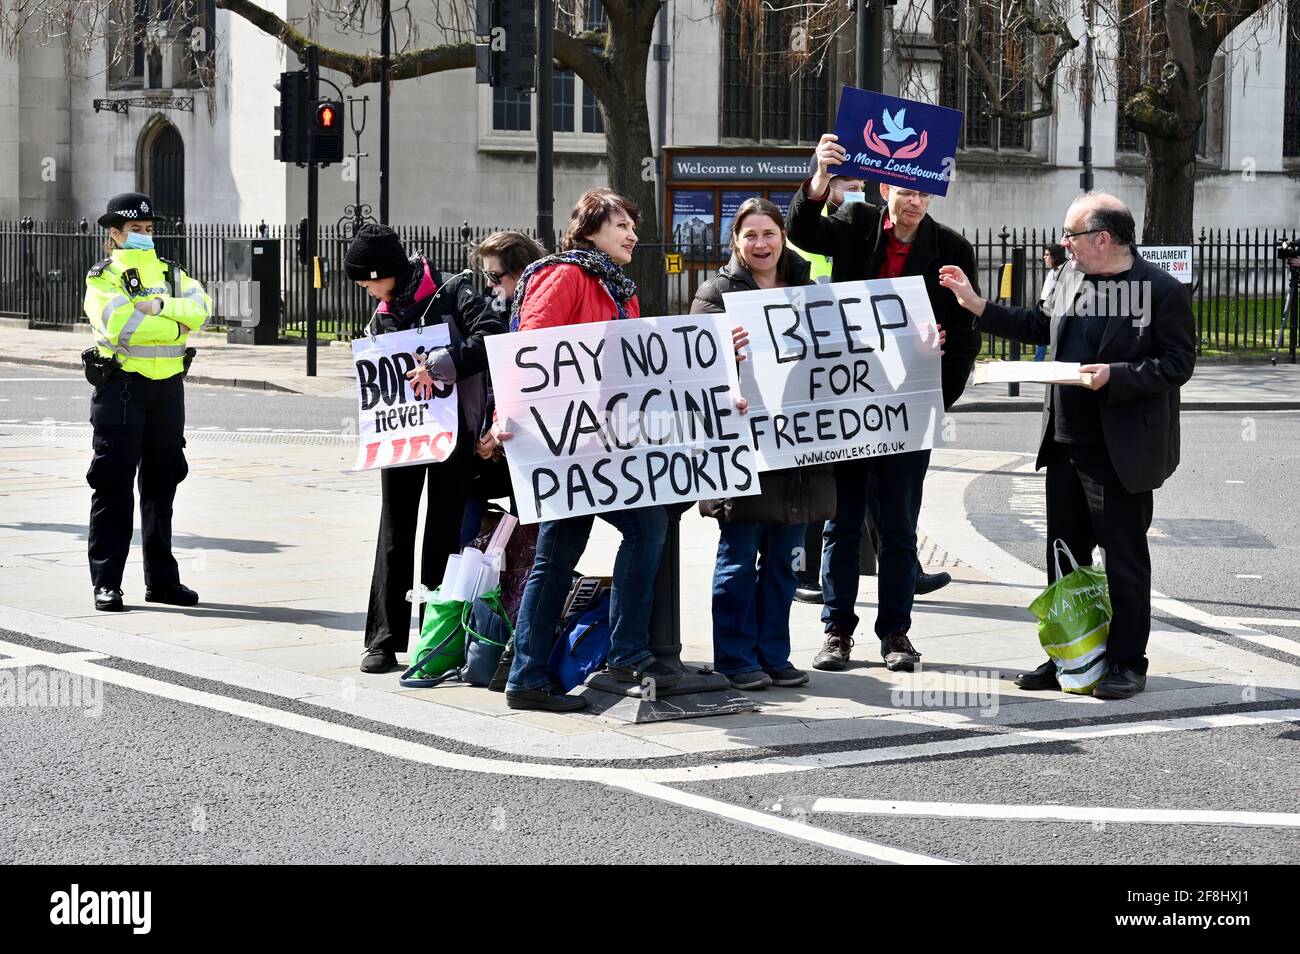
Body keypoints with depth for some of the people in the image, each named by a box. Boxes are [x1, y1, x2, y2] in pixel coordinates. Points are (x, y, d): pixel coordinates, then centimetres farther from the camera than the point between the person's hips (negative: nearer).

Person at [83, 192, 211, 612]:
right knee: (114, 485, -4)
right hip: (121, 387, -5)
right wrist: (176, 329, -11)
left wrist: (160, 306, -19)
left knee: (161, 483, 11)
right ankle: (106, 582, 0)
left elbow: (200, 306, -4)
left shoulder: (171, 273, 14)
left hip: (168, 387, 5)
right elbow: (120, 323, -20)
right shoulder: (102, 278, -3)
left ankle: (162, 579, 19)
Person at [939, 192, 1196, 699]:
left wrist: (1114, 376, -22)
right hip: (1065, 444, 7)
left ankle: (1127, 662, 15)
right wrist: (978, 306, 21)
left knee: (1124, 560, 3)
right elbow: (1044, 327, 24)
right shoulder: (1071, 277, 9)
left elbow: (1178, 363, -13)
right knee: (1064, 555, 13)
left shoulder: (1161, 290, -12)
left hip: (1121, 451, -7)